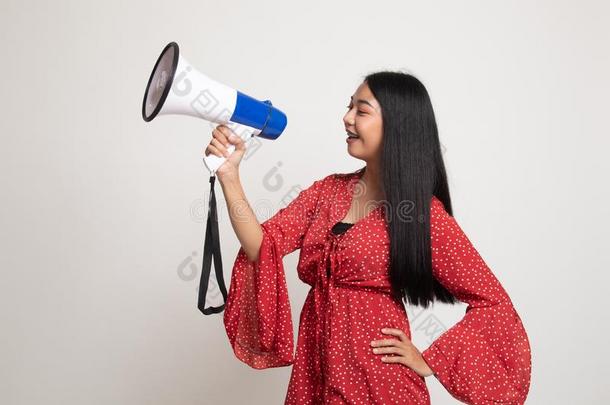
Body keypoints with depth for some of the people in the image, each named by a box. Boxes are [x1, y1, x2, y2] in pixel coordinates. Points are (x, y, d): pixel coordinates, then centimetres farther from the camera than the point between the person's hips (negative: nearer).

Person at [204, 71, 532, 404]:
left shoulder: (424, 212, -11)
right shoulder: (329, 189, 3)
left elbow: (494, 305, -8)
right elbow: (264, 248, -5)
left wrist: (428, 361, -9)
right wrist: (229, 176, -14)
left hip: (377, 378, -5)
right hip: (315, 369, 5)